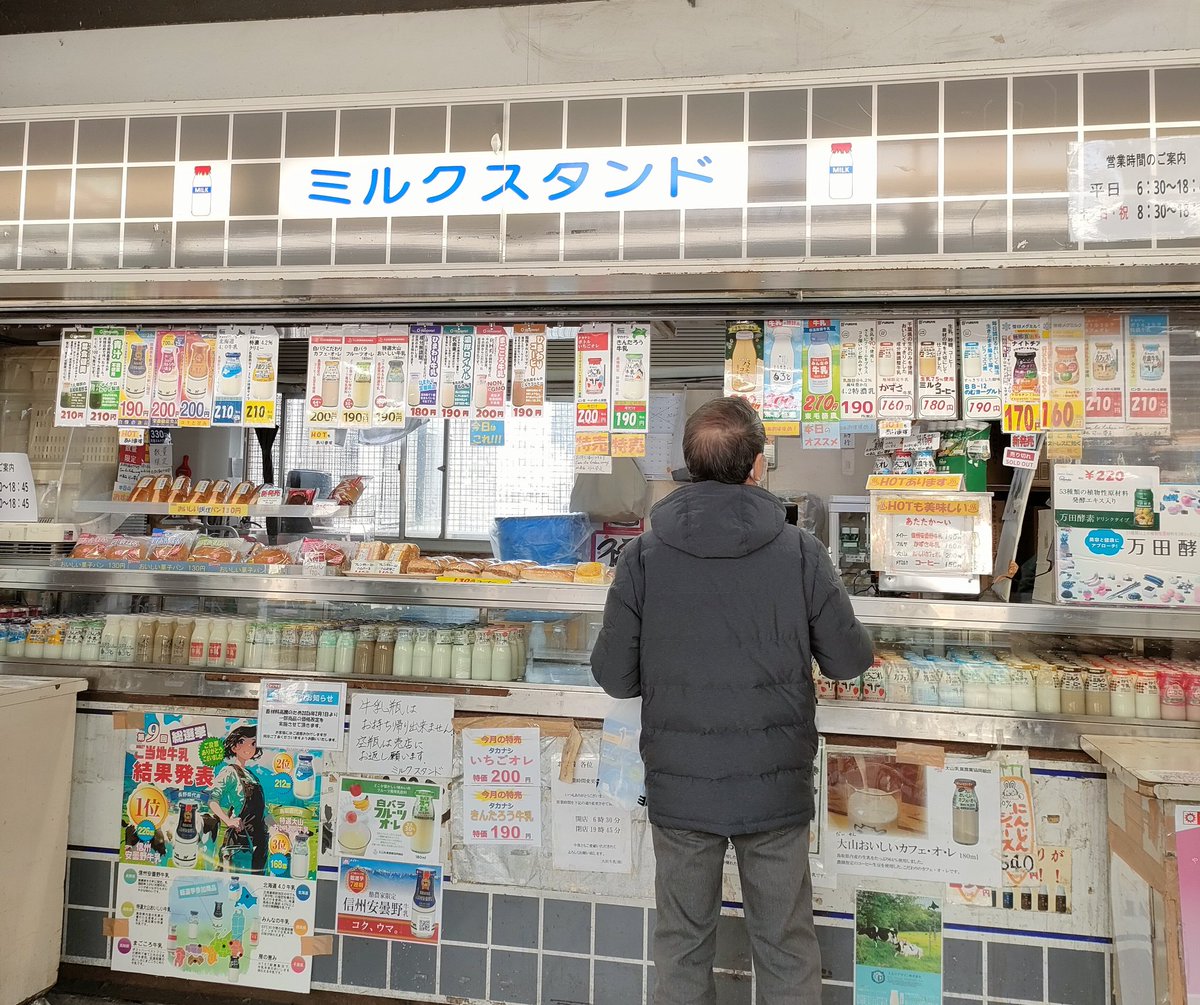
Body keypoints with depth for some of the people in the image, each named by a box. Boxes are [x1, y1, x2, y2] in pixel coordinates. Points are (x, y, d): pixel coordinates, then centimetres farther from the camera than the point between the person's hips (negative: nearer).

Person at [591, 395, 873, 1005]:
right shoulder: (800, 553, -12)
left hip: (678, 789, 1)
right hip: (776, 789, 0)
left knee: (682, 944, 20)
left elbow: (614, 677, -6)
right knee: (787, 949, 19)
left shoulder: (643, 556, -11)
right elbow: (850, 662, -3)